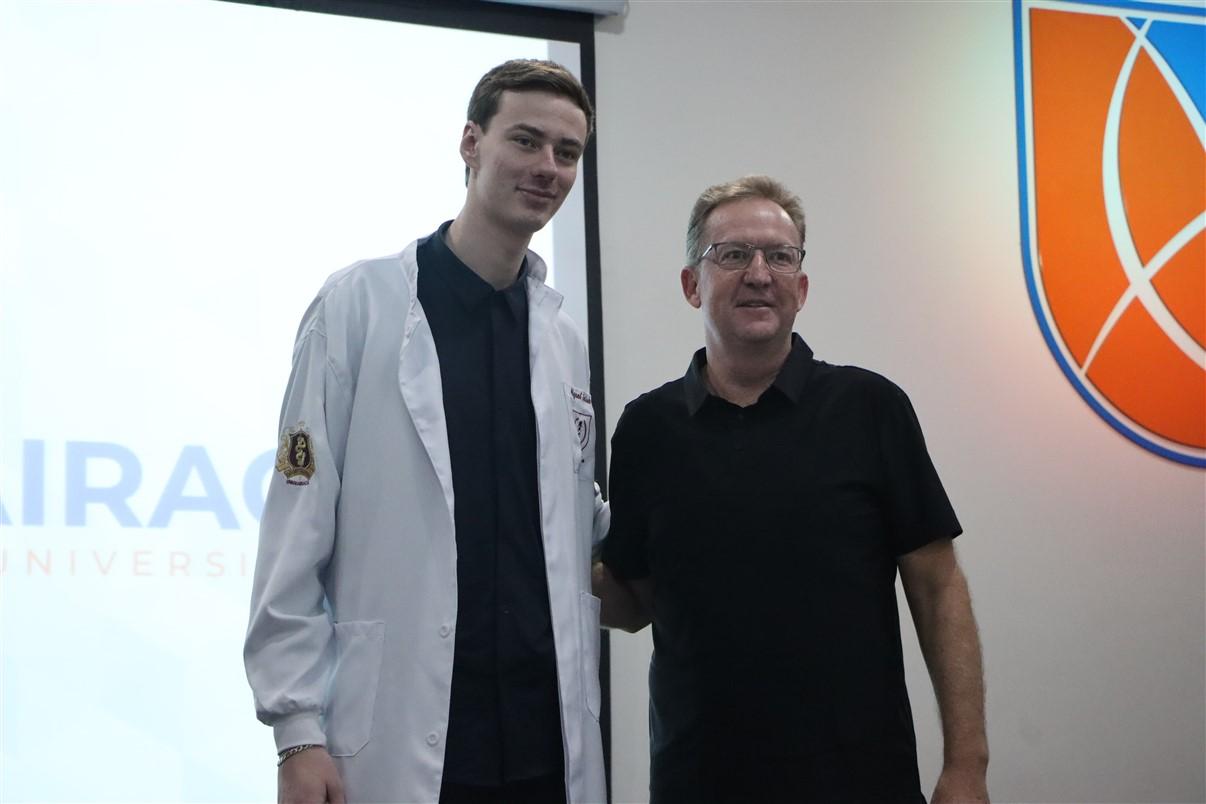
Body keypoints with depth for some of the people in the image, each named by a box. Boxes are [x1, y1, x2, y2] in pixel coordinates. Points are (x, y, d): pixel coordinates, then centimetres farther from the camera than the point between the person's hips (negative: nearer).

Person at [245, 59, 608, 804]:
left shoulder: (565, 335, 11)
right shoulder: (360, 303, -3)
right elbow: (298, 530, -5)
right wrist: (297, 726, -10)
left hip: (546, 735, 5)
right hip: (399, 735, -4)